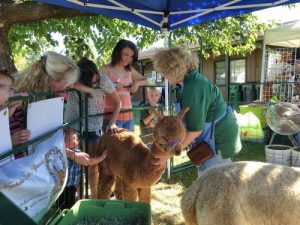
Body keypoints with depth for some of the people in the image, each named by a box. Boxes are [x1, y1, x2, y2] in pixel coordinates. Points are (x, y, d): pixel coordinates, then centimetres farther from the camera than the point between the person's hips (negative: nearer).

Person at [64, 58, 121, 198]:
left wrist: (112, 123, -17)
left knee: (94, 162, 10)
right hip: (73, 127, -1)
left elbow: (117, 102, -6)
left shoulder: (104, 80, -18)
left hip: (94, 127, 2)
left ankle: (95, 196, 28)